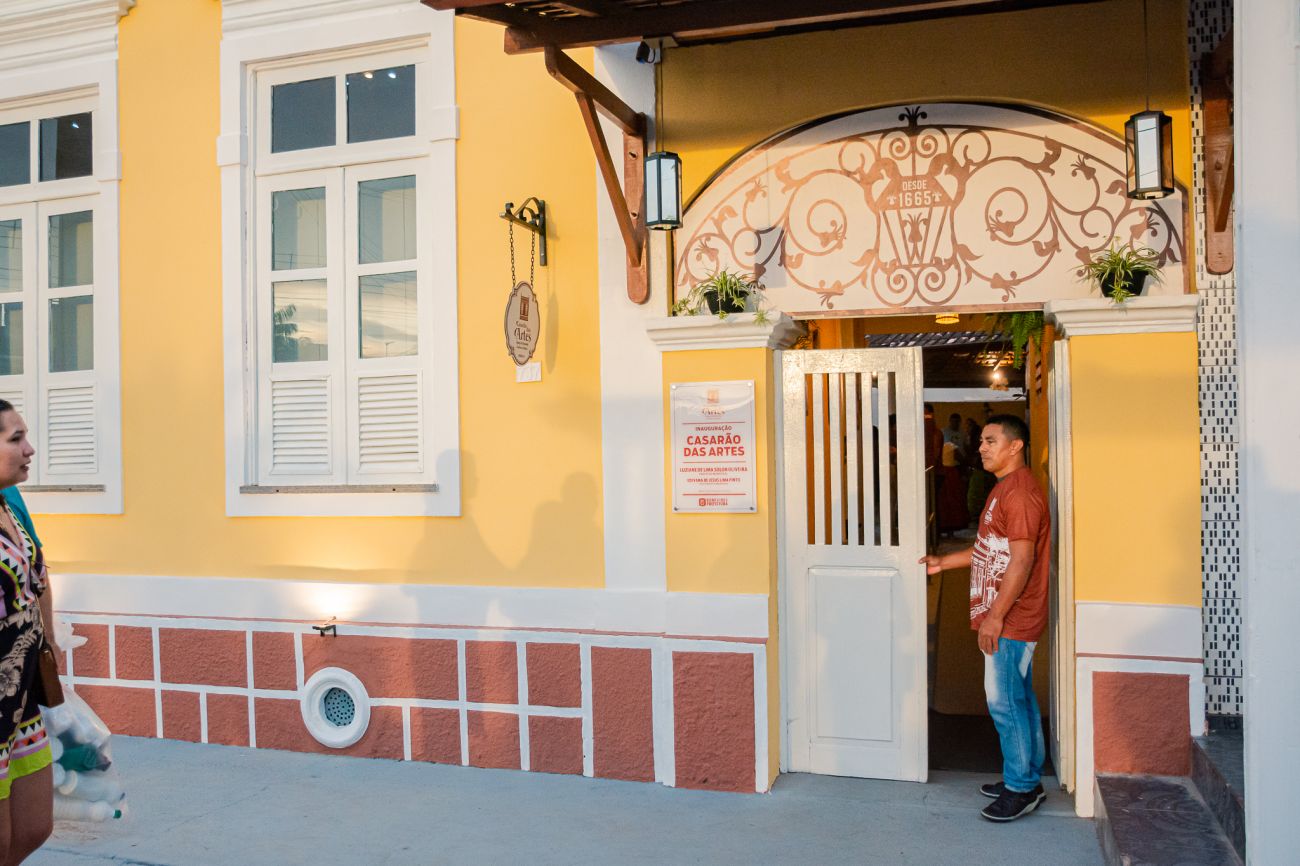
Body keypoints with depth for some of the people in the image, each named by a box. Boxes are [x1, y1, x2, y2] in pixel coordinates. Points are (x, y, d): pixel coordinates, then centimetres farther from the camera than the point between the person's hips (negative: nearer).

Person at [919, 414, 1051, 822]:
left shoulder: (1019, 491, -18)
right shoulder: (1006, 488, 15)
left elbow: (1021, 560, -23)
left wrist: (994, 616, -22)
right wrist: (942, 562, 21)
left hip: (1010, 620, -10)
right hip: (1009, 620, 10)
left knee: (1005, 701, -3)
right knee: (1019, 698, 16)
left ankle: (1022, 787, 8)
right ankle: (1027, 778, 26)